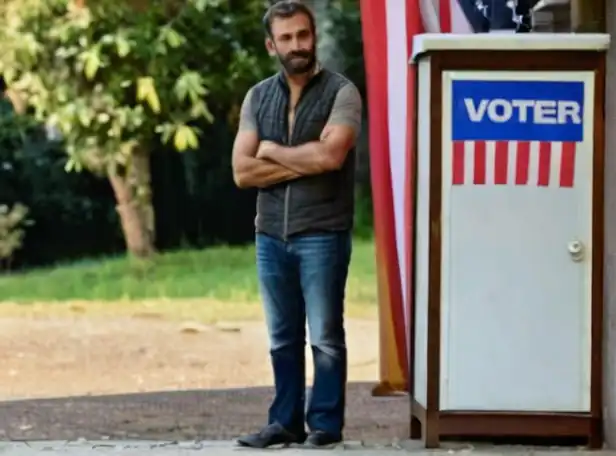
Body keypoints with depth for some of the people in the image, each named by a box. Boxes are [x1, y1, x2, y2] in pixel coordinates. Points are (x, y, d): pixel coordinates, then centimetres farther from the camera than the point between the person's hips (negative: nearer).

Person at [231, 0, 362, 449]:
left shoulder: (341, 92, -4)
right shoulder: (258, 97, 9)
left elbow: (331, 155, -20)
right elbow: (242, 171, 0)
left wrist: (272, 151, -6)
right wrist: (305, 163, -10)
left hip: (322, 235, -4)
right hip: (271, 235, 4)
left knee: (325, 336, 0)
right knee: (282, 338, 10)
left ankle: (326, 424, 5)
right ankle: (285, 422, 16)